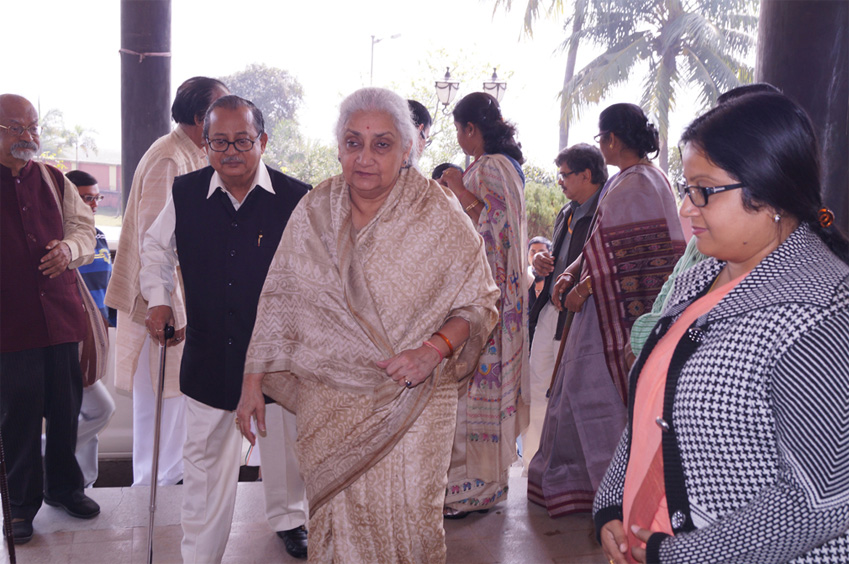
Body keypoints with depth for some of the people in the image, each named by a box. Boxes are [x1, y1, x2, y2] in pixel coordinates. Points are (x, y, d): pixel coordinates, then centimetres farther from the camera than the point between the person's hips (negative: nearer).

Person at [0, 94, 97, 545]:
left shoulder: (54, 181, 11)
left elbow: (83, 225, 19)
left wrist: (69, 248, -3)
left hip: (60, 313, 4)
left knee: (66, 406, 13)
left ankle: (63, 486, 32)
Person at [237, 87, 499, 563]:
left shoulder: (439, 216, -6)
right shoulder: (313, 212, 2)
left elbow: (480, 303, -1)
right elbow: (280, 299, 8)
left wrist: (434, 350, -18)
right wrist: (253, 380, 7)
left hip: (412, 402, -2)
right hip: (327, 401, 3)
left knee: (407, 521, -1)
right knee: (335, 522, 7)